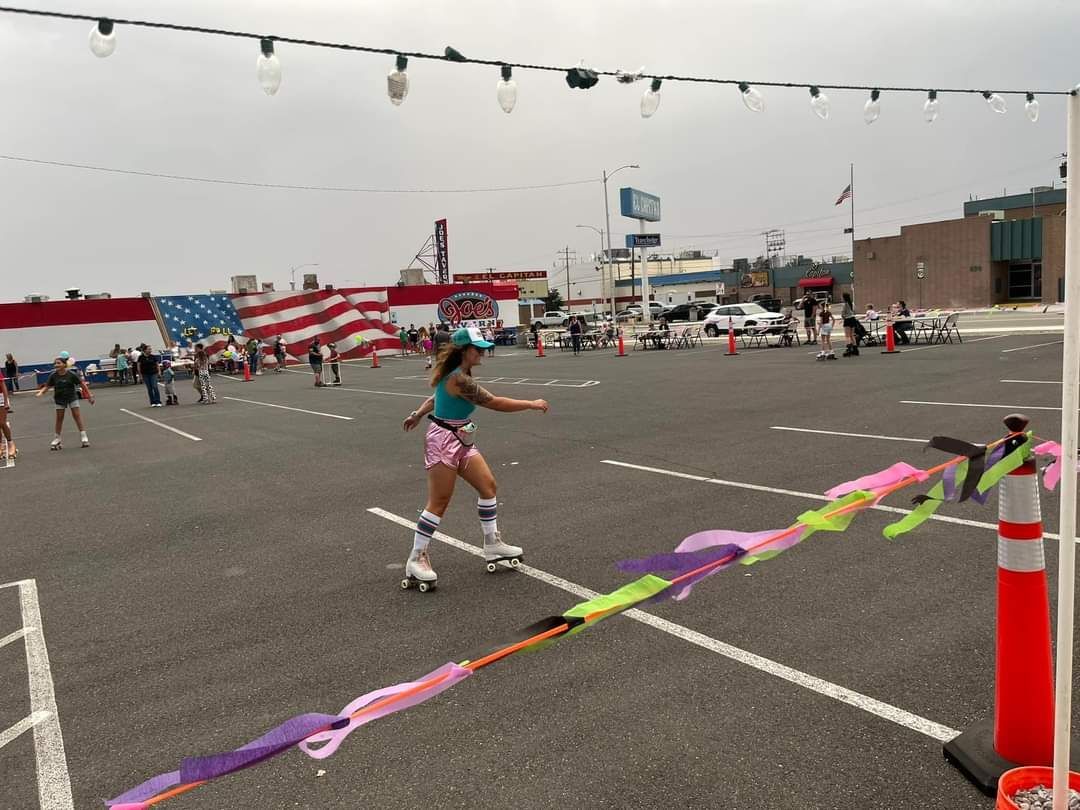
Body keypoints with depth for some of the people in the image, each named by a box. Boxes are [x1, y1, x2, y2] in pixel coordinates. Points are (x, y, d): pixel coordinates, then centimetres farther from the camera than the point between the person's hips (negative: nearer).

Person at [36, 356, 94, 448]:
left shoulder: (71, 374, -16)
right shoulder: (53, 376, -9)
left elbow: (82, 384, -9)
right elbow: (47, 386, -4)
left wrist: (89, 395, -8)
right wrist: (40, 392, -24)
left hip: (72, 397, -2)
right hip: (60, 399, 2)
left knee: (77, 415, -5)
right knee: (59, 418, 7)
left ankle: (83, 437, 0)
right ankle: (57, 439, 19)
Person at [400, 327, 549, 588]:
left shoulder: (458, 375, 8)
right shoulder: (459, 379, -23)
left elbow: (434, 398, 22)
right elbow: (494, 403, -24)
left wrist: (417, 415, 37)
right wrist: (532, 404, -17)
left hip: (461, 441, 10)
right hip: (444, 441, -10)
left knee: (487, 485, 9)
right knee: (439, 503, -5)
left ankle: (492, 543, 20)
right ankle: (416, 558, 6)